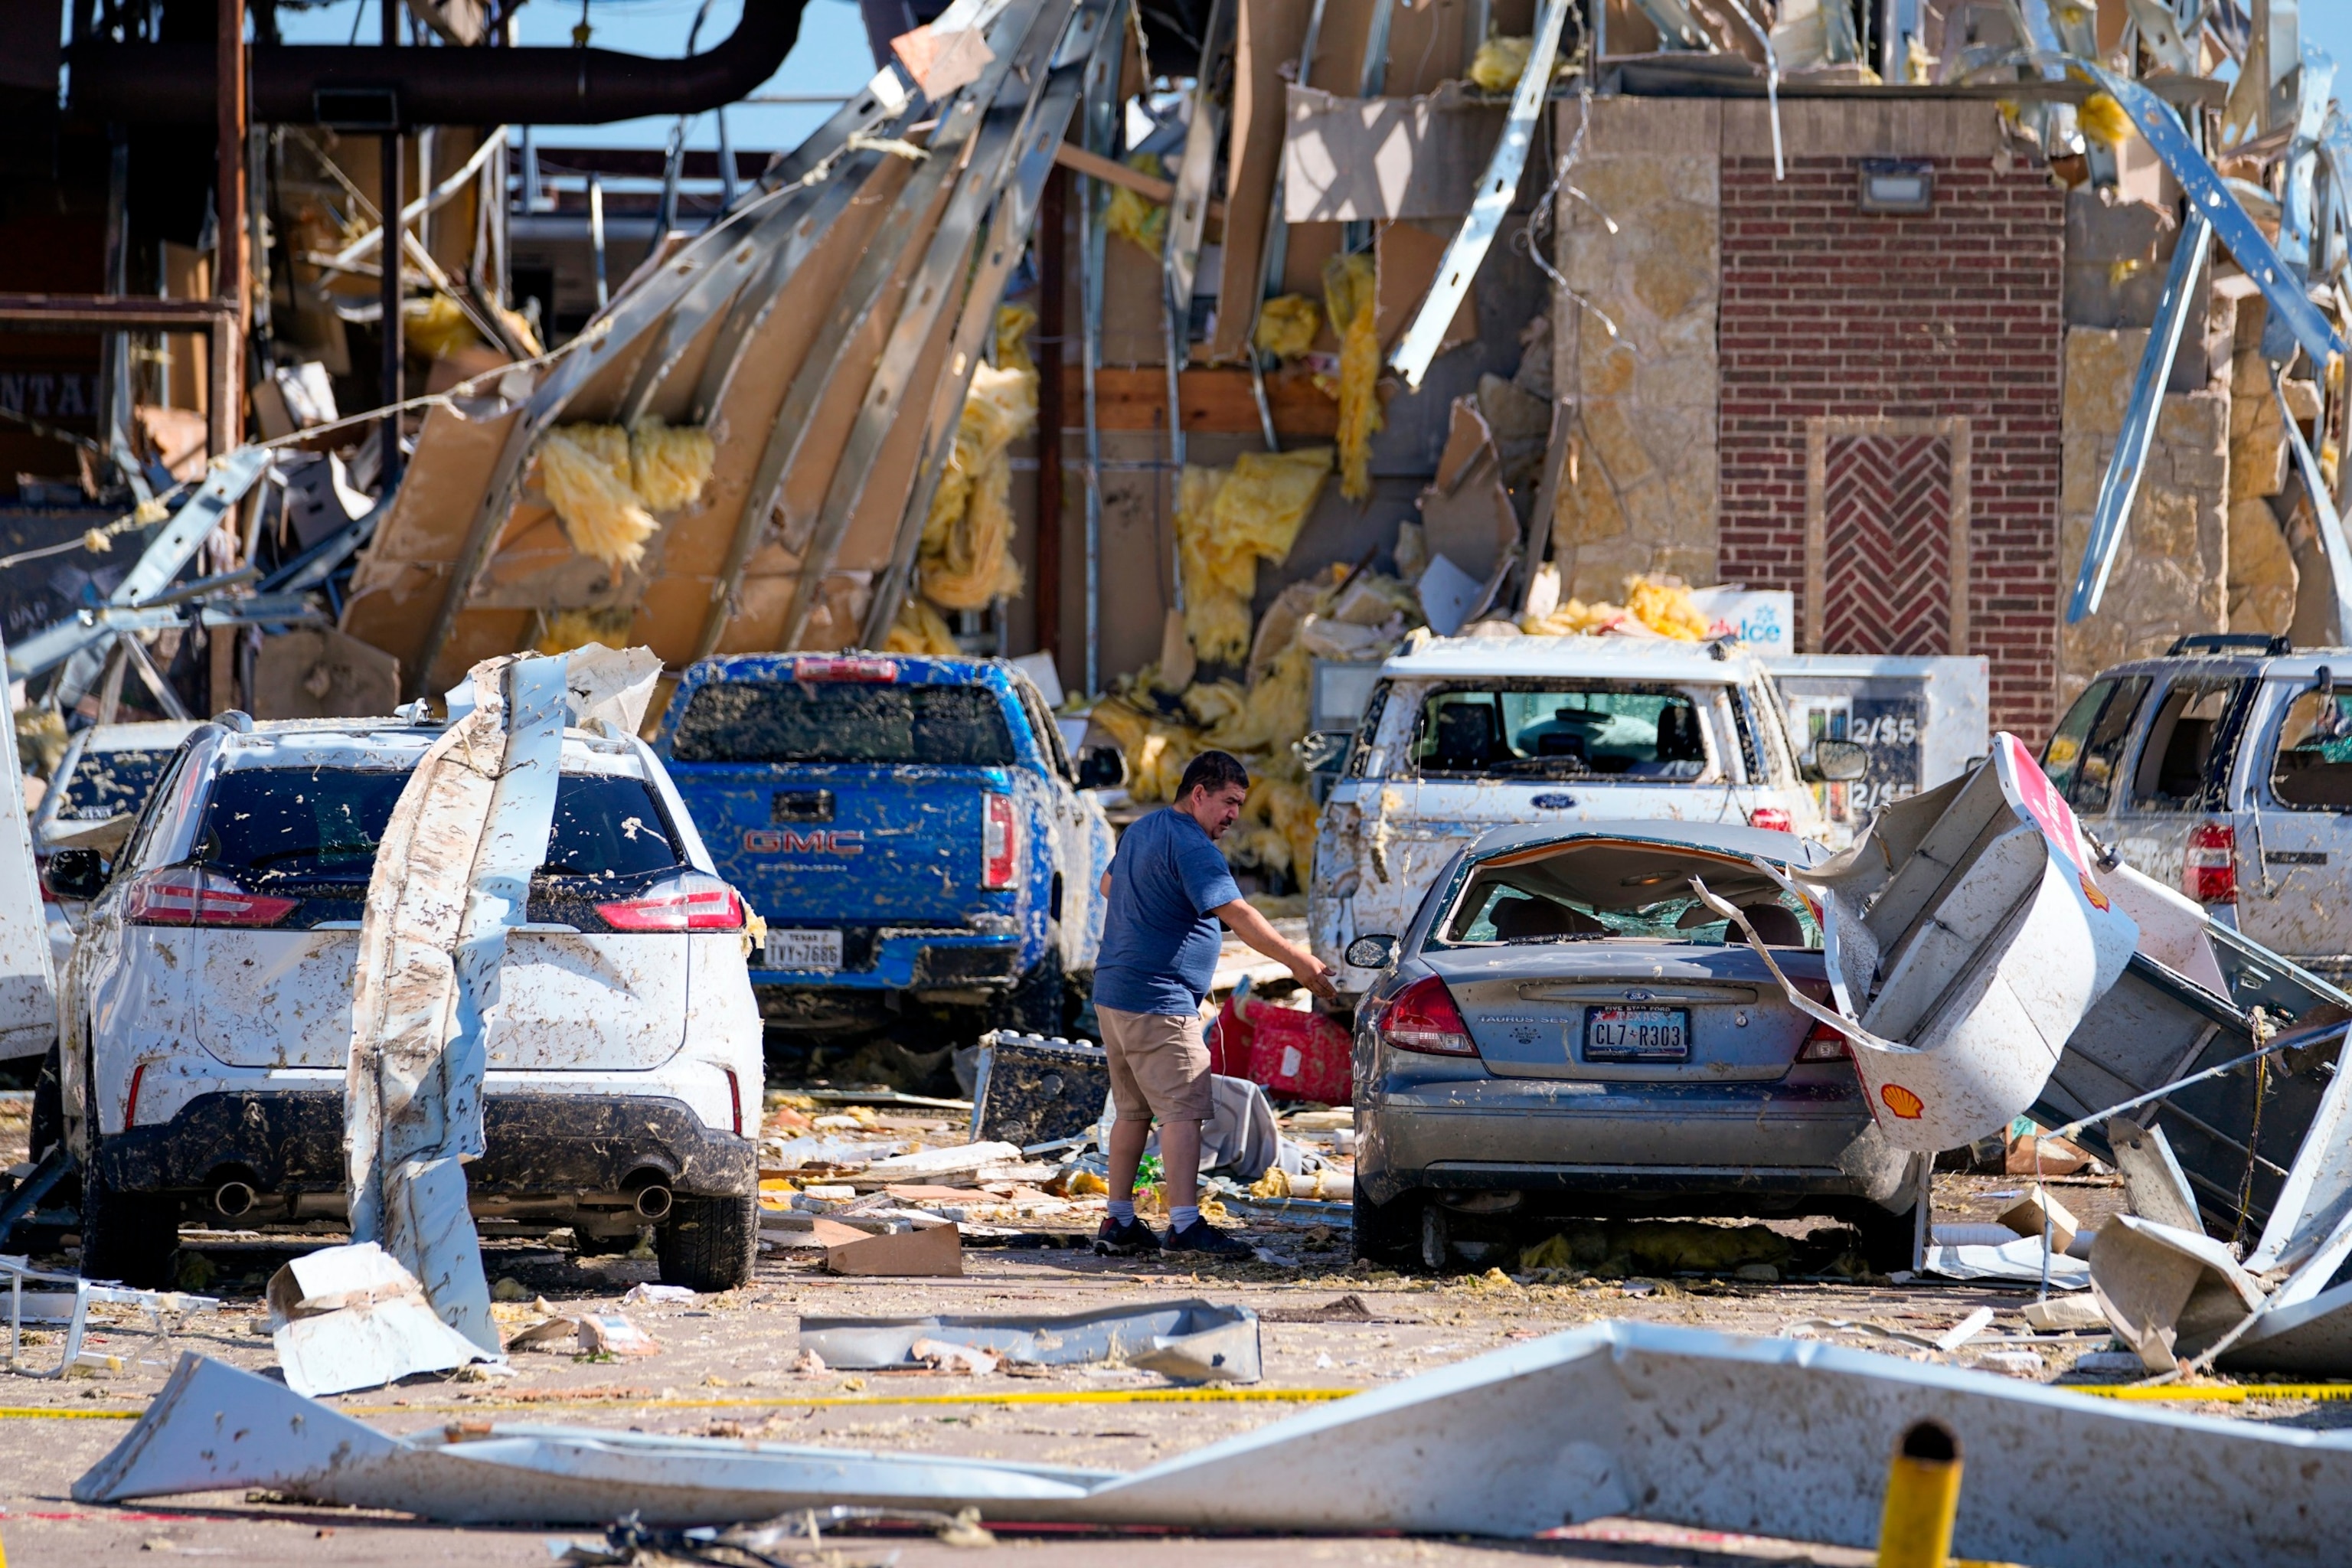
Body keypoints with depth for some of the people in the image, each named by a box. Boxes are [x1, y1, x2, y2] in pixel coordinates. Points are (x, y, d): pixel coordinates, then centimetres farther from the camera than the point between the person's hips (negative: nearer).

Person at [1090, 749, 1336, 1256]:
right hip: (1158, 1002, -10)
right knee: (1183, 1110, -11)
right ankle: (1185, 1224, -17)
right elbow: (1238, 915, -22)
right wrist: (1298, 962, -22)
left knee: (1133, 1110, 14)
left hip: (1113, 994, 10)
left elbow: (1108, 885, 33)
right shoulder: (1191, 846, -15)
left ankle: (1119, 1222, 15)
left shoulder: (1141, 829, 15)